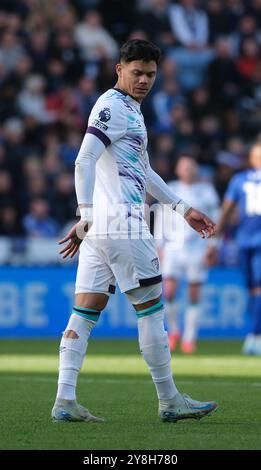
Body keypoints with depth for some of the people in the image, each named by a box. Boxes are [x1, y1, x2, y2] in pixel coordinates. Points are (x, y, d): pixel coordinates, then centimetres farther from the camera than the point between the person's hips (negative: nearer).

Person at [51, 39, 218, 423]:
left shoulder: (129, 110, 24)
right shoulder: (112, 107, -8)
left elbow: (142, 171, 33)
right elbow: (84, 161, -19)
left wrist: (183, 209, 34)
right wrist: (86, 214, -27)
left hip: (99, 226, 10)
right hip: (121, 222, -10)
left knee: (86, 312, 1)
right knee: (150, 307, -2)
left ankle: (65, 401, -4)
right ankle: (169, 402, 5)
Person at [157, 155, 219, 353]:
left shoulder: (206, 191, 3)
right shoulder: (170, 190, 8)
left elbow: (214, 222, 4)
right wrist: (160, 246, 7)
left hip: (198, 247, -1)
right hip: (173, 246, 1)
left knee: (194, 296, -1)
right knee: (169, 292, -11)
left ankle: (189, 339, 8)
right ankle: (173, 331, 10)